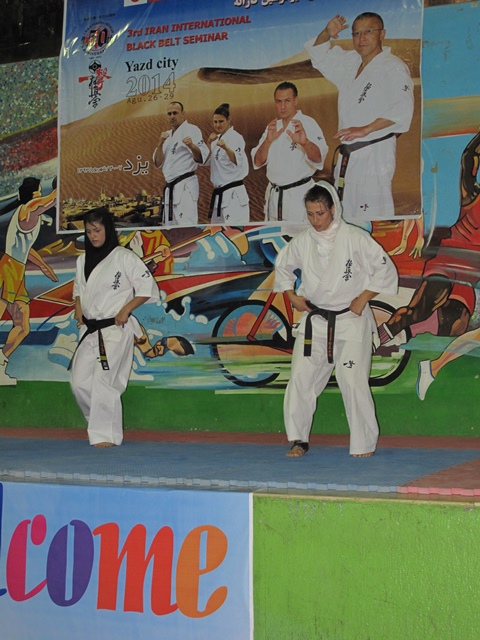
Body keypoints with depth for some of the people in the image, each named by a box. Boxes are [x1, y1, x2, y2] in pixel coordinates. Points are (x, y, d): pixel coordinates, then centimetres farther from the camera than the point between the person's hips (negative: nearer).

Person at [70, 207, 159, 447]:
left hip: (115, 329, -7)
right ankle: (101, 425, 20)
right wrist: (78, 308, 7)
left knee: (103, 380, -14)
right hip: (89, 330, 7)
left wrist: (126, 310, -14)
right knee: (80, 382, 2)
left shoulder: (124, 257, -7)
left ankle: (106, 434, -3)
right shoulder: (83, 260, 12)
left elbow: (148, 287, -7)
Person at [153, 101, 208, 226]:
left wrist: (192, 146, -33)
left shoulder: (191, 130, -4)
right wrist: (161, 143, -5)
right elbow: (157, 163, 10)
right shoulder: (168, 135, 18)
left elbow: (202, 159, -14)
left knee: (187, 226, -19)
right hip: (170, 188, 8)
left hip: (185, 185, -8)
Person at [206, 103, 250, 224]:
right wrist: (209, 143, -5)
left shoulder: (235, 137, -9)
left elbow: (238, 161, -24)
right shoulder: (217, 139, 14)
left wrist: (226, 148, -41)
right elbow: (205, 161, 11)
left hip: (233, 194, -9)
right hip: (219, 194, 9)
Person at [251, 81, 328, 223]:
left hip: (299, 194, -6)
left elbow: (318, 158, -24)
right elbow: (258, 162, 2)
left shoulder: (308, 124, -8)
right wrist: (268, 140, -17)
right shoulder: (273, 127, 11)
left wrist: (304, 142, -46)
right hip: (274, 195, 6)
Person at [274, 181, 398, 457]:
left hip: (350, 320, -4)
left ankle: (365, 443, 6)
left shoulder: (355, 238, -10)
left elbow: (386, 270, -5)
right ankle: (299, 439, 15)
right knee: (301, 378, 0)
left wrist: (363, 299, -8)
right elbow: (283, 266, 21)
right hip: (314, 320, 4)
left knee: (354, 382, -9)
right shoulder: (303, 241, 3)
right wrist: (292, 296, 9)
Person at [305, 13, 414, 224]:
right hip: (348, 156, 8)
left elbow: (402, 108, -20)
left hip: (375, 153, -8)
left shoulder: (393, 67, -7)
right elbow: (318, 52, 27)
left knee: (373, 222, -15)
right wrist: (327, 33, 5)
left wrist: (366, 129, -24)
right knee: (347, 218, 10)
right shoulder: (350, 63, 16)